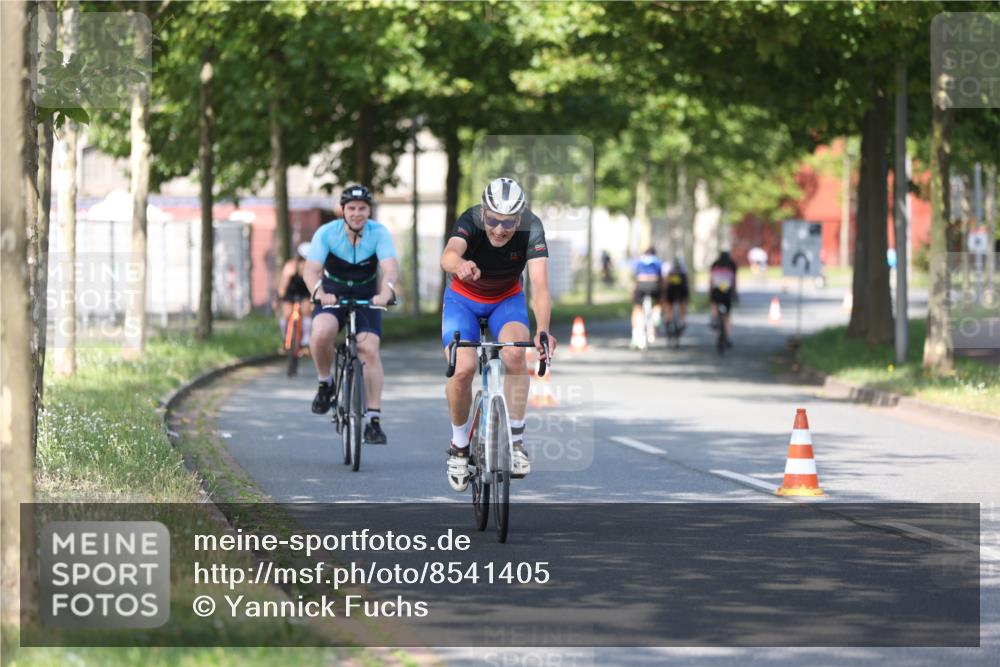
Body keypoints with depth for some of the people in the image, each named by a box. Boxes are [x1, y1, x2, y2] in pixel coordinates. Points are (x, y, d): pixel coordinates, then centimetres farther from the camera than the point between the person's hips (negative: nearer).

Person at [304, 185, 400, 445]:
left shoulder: (379, 233, -18)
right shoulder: (326, 233, -19)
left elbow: (390, 266, -32)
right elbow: (311, 269, -29)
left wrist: (386, 290, -54)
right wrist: (319, 292, -51)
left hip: (367, 296, 1)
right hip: (333, 294, -1)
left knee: (369, 349, -16)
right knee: (321, 333, -31)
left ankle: (374, 419, -11)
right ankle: (325, 383, -4)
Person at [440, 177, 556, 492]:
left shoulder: (531, 229, -28)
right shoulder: (471, 221, -31)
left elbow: (540, 284, -38)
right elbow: (449, 254, -52)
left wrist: (542, 330, -55)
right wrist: (460, 265, -77)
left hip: (507, 298, 1)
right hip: (463, 298, 0)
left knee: (514, 353, -29)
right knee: (462, 369, -20)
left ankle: (515, 440, -16)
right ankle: (459, 445, 5)